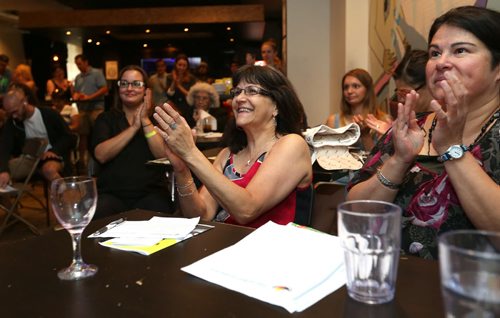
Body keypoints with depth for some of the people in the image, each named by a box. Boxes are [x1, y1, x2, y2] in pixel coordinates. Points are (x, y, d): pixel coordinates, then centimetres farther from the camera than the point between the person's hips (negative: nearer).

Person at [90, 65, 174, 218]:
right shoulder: (106, 118, 10)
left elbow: (164, 155, -9)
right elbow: (101, 155, -10)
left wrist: (145, 121, -11)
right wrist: (135, 126, -10)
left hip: (150, 192, 0)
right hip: (111, 192, 0)